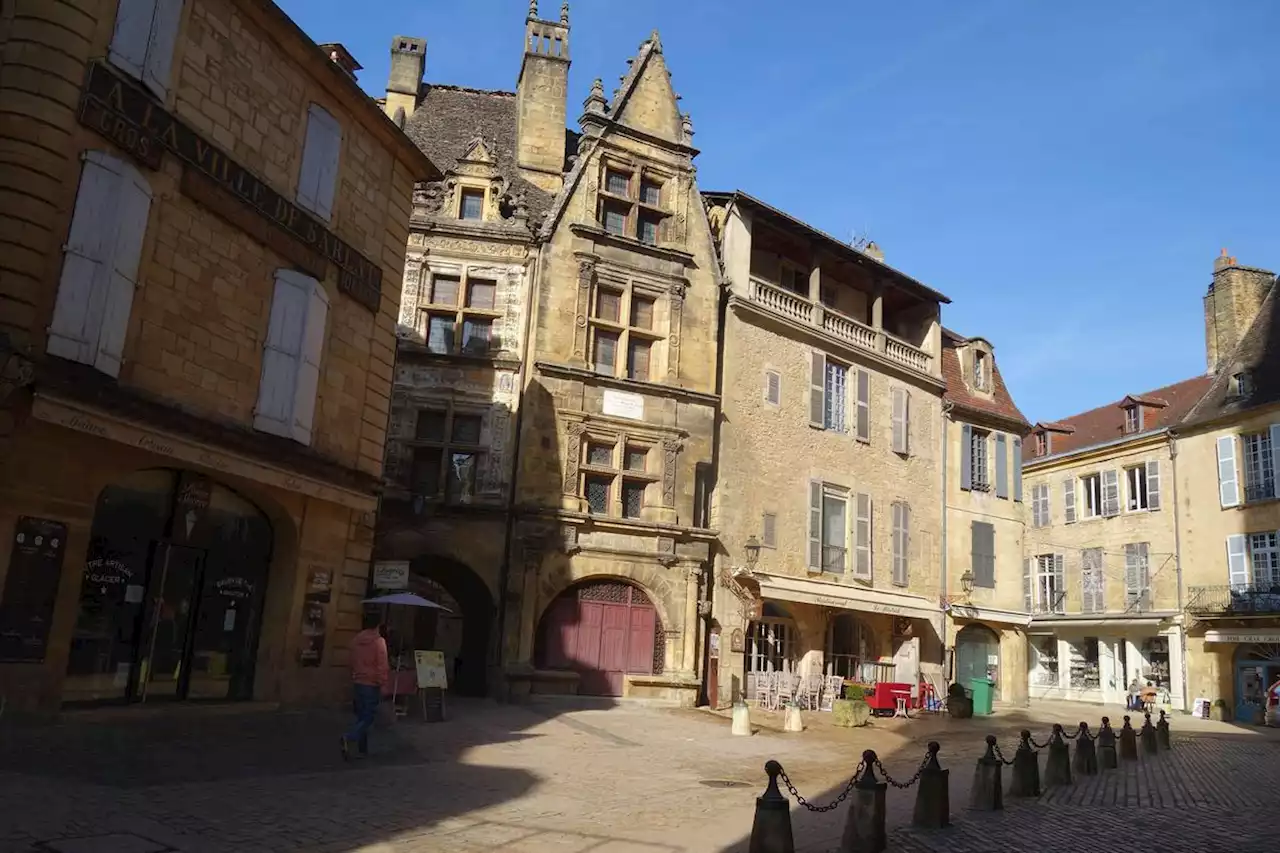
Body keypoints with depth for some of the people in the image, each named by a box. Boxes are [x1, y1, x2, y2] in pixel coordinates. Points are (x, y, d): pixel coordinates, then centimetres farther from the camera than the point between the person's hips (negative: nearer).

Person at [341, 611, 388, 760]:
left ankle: (363, 750, 16)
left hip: (357, 683, 7)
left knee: (361, 716, 14)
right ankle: (349, 738, -25)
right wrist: (382, 683, -9)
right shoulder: (379, 641, -13)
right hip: (372, 684, -7)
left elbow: (353, 662, 14)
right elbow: (382, 665, -16)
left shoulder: (356, 640, 7)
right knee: (369, 717, -3)